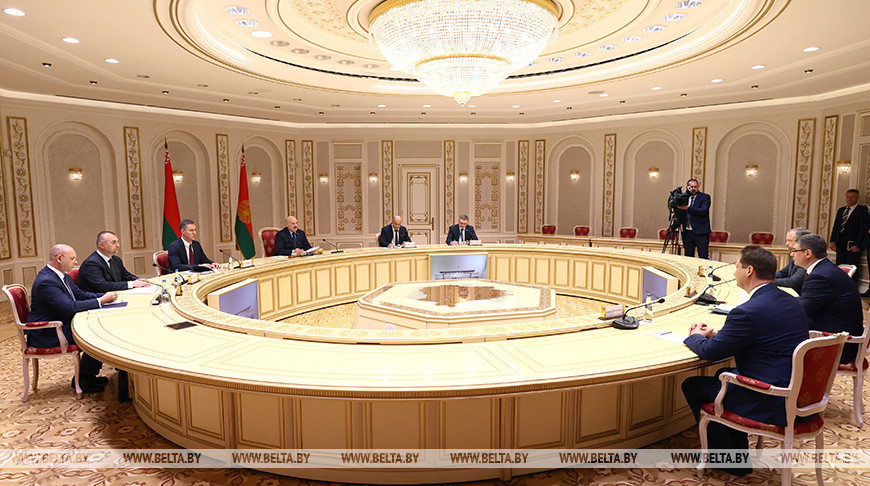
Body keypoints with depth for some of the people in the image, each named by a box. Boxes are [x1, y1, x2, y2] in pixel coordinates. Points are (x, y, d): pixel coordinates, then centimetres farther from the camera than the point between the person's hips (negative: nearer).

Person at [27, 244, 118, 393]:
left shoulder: (64, 276, 8)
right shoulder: (46, 282, -24)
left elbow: (81, 294, 15)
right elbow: (70, 307, -31)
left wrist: (106, 296, -2)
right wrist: (101, 301, -24)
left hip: (62, 325, 10)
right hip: (47, 336, -10)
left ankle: (88, 374, 10)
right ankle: (81, 380, -1)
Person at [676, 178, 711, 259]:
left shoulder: (705, 197, 0)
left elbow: (703, 211, -17)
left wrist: (688, 208, -23)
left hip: (701, 233, -4)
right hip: (687, 233, 4)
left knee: (703, 258, -5)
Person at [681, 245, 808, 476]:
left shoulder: (749, 311, -24)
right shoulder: (793, 303, 6)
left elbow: (710, 352, -13)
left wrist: (695, 336, 8)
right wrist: (716, 334, 13)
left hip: (773, 405, -9)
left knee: (693, 385, 5)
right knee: (724, 374, 28)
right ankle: (737, 448, 35)